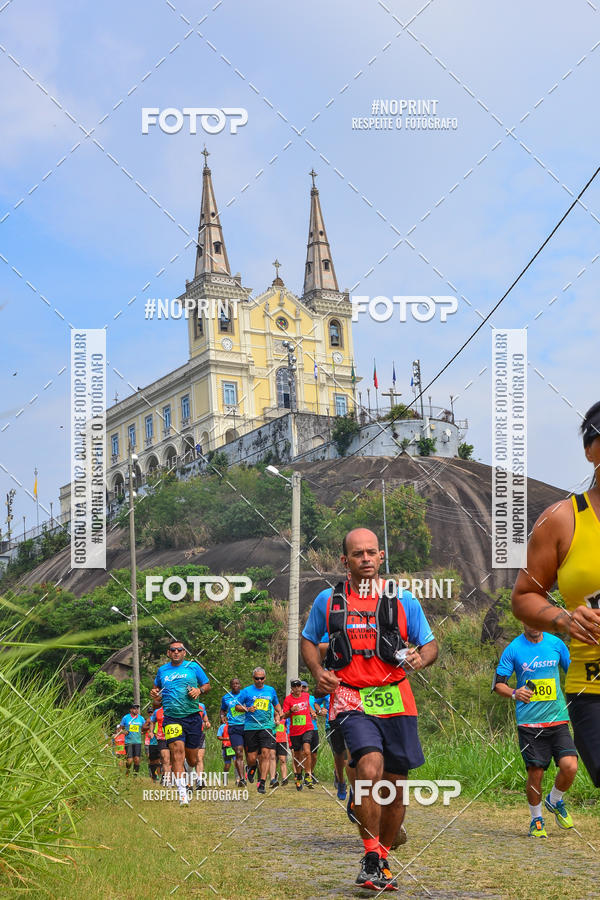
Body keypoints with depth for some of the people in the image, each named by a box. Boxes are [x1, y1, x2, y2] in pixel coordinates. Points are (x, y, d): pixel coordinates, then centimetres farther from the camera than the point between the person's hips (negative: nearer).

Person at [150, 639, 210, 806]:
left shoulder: (193, 666, 7)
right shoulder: (162, 670, 12)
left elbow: (207, 685, 13)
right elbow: (157, 687, 30)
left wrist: (199, 690, -7)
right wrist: (155, 695, 9)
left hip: (192, 717, 0)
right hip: (171, 718, 0)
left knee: (192, 758, 6)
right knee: (177, 751, -19)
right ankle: (182, 793, -22)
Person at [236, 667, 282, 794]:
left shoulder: (271, 690, 13)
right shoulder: (246, 691, 4)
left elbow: (276, 705, 29)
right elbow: (237, 706, 8)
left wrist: (278, 715, 11)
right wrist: (247, 709, -10)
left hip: (266, 727, 1)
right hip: (250, 727, -1)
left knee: (266, 754, -14)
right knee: (252, 758, 0)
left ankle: (262, 783, -10)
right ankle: (252, 767, 37)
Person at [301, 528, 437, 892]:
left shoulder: (404, 601, 5)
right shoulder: (327, 601, 5)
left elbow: (431, 644, 10)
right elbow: (308, 639, 19)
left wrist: (420, 658, -13)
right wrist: (318, 671, 0)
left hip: (397, 701, 2)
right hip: (352, 701, -2)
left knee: (395, 787, 8)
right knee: (370, 769, -26)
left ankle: (383, 858, 31)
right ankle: (370, 858, -11)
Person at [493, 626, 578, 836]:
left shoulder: (556, 644, 5)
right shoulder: (513, 649, -2)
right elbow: (498, 683, 0)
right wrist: (514, 693, -19)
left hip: (557, 718, 2)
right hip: (529, 722, -2)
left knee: (569, 767, -12)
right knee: (535, 773, -2)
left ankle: (555, 801, 18)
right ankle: (536, 819, 21)